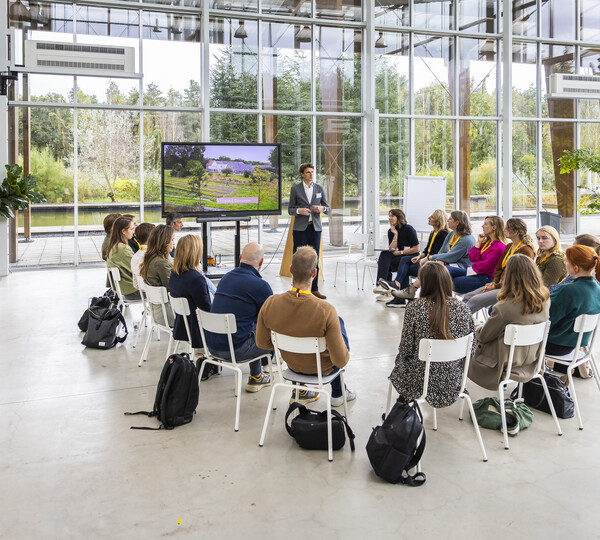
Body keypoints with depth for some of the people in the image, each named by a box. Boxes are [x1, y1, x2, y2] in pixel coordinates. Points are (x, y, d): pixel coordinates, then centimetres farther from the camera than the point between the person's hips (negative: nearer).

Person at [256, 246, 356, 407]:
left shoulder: (270, 304, -24)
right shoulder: (326, 311, -36)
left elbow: (262, 343, -6)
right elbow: (341, 361, -27)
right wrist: (346, 353, -3)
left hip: (292, 365, 4)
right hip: (322, 369, -4)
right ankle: (338, 394, 44)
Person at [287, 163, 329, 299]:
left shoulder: (319, 189, 9)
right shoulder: (295, 189, 2)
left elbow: (327, 208, 11)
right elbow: (290, 209, 3)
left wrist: (322, 208, -12)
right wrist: (299, 210, -18)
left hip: (315, 228, 3)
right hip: (300, 228, -2)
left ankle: (314, 289, 11)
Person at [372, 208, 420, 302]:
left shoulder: (408, 229, -8)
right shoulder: (391, 231, 9)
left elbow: (416, 249, -11)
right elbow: (391, 249, -2)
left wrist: (400, 252, -15)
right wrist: (395, 235, -10)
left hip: (411, 258, -6)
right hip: (399, 257, 6)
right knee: (384, 255, -26)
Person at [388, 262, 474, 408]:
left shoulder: (415, 308, -19)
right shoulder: (462, 308, -10)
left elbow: (406, 349, -12)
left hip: (420, 380, -3)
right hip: (453, 381, 3)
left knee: (400, 358, 29)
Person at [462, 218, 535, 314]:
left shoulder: (526, 251, -12)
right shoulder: (509, 246, 16)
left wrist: (496, 286, -16)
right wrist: (494, 282, 0)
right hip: (500, 284, 9)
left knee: (475, 300, -23)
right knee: (467, 297, -6)